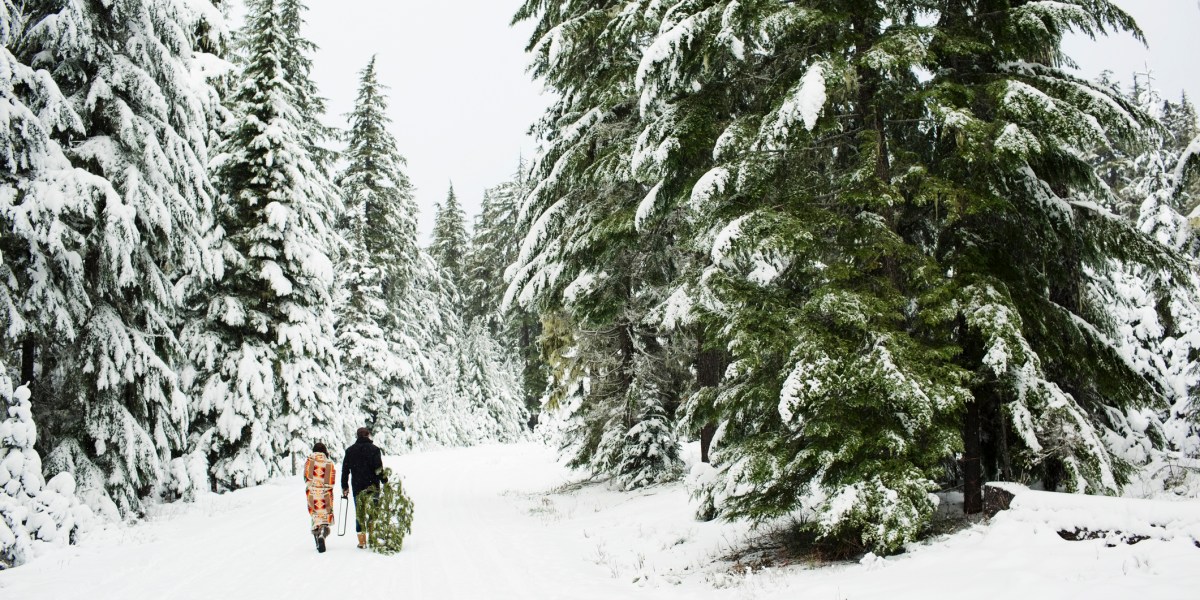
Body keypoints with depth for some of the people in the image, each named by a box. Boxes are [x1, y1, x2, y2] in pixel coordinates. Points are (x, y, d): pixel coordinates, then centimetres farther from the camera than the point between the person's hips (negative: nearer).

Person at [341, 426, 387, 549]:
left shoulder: (350, 450, 7)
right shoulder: (374, 449, -4)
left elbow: (345, 470, 8)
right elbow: (379, 469, -10)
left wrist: (345, 486, 14)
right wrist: (385, 482, -3)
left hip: (357, 487, 2)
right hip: (372, 487, -2)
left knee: (359, 513, 6)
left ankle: (362, 540, 5)